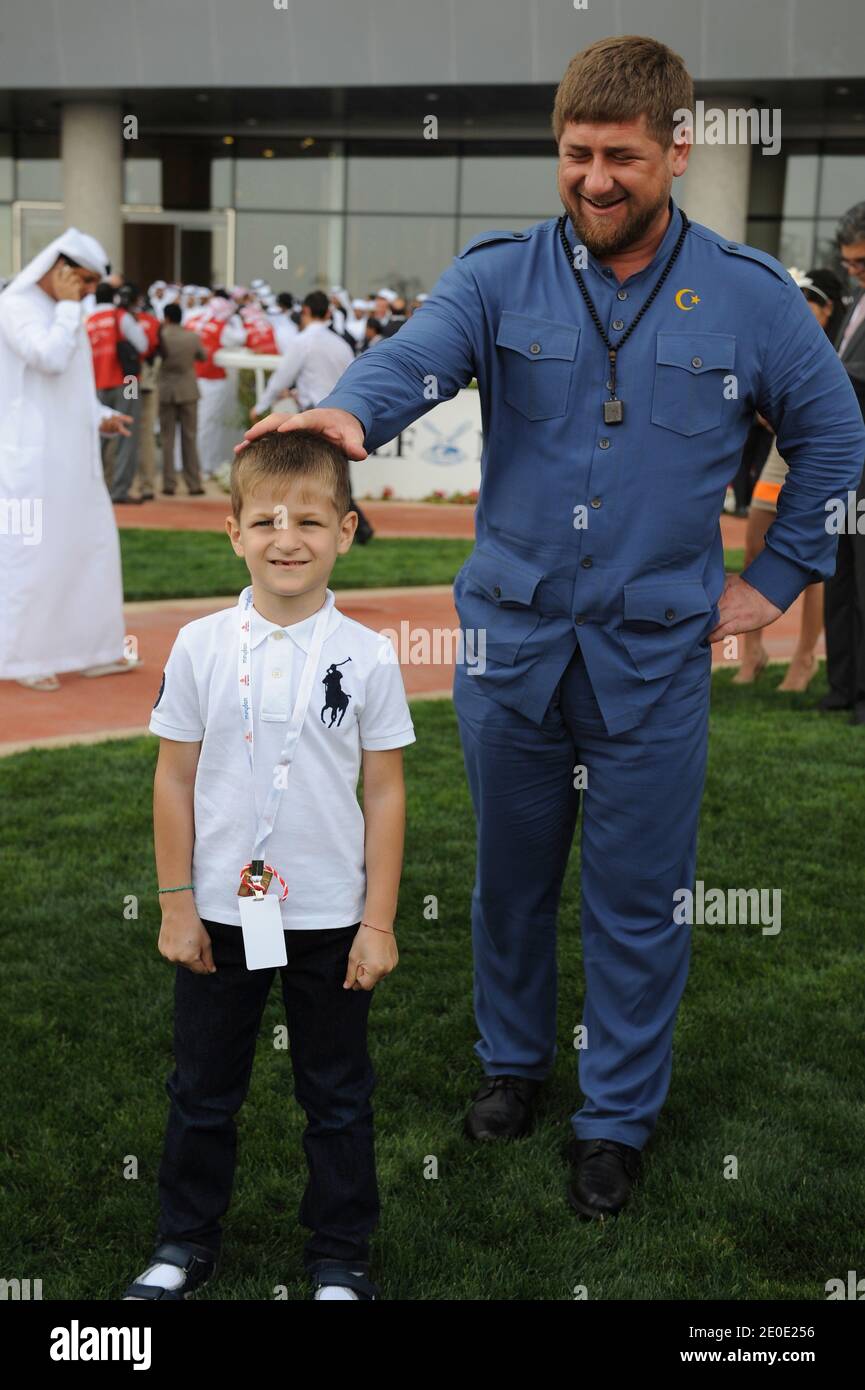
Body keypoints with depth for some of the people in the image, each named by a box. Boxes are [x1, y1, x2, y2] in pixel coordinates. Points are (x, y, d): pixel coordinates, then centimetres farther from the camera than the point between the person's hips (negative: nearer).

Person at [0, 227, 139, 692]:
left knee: (93, 542, 10)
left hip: (70, 454, 9)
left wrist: (101, 416, 8)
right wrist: (69, 306, -15)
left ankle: (93, 650, 19)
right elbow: (50, 359, -26)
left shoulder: (62, 310, 15)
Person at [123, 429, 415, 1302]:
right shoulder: (200, 647, -6)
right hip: (219, 912, 1)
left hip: (331, 919, -1)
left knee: (337, 1097, 13)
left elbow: (384, 792, -4)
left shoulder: (366, 657, -9)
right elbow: (175, 780, 0)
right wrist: (176, 907, 0)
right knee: (203, 1089, 16)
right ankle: (184, 1244, 36)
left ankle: (339, 1258, 31)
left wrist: (378, 923, -5)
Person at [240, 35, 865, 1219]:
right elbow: (418, 355, -23)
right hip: (512, 641, 1)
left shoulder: (750, 299, -2)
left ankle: (618, 1118, 27)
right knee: (511, 874, 16)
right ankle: (513, 1060, 40)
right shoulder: (502, 277, -3)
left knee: (638, 901, 8)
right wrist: (349, 412, -45)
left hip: (655, 656, -1)